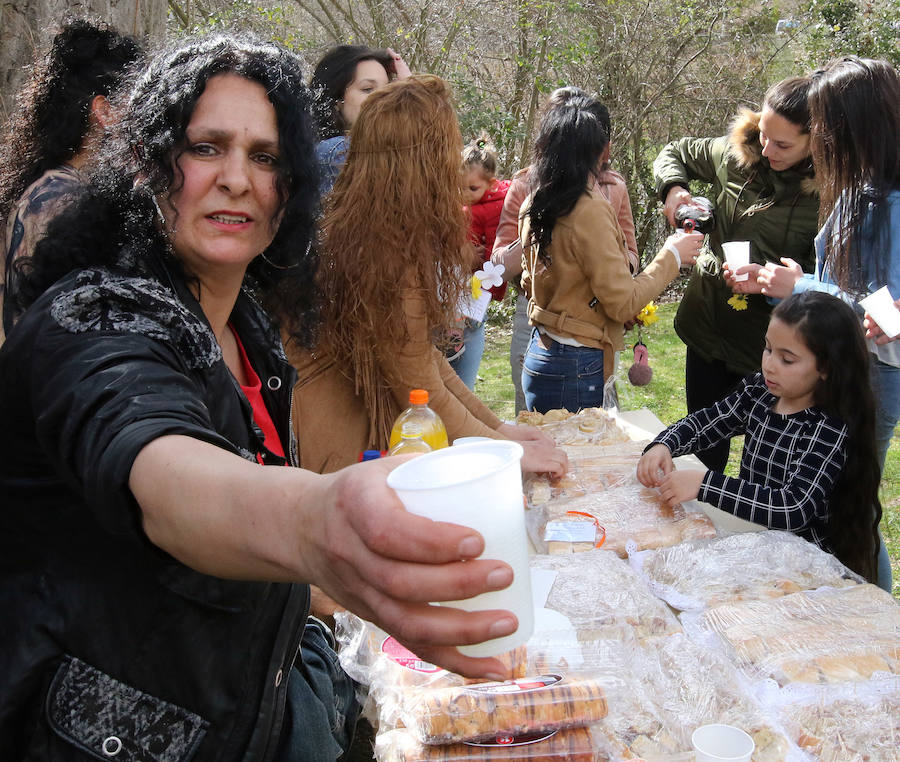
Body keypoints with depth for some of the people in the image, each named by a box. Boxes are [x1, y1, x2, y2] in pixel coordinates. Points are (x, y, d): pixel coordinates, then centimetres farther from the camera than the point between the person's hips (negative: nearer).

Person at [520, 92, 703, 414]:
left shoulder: (533, 206, 5)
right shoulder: (589, 210, -19)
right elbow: (623, 303, -16)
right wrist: (671, 256, -4)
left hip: (540, 352, 8)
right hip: (575, 368, -8)